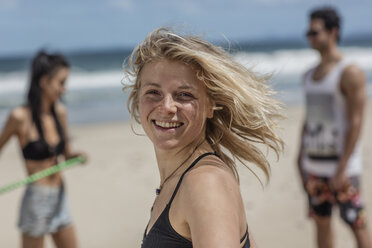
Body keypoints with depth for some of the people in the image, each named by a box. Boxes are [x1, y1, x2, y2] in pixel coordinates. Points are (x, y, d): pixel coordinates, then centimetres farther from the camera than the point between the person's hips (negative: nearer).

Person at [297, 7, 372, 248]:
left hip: (342, 165, -7)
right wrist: (301, 159, 14)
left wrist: (342, 169, -19)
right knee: (321, 222, 11)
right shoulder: (310, 75, 12)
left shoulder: (350, 73, -10)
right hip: (314, 164, 7)